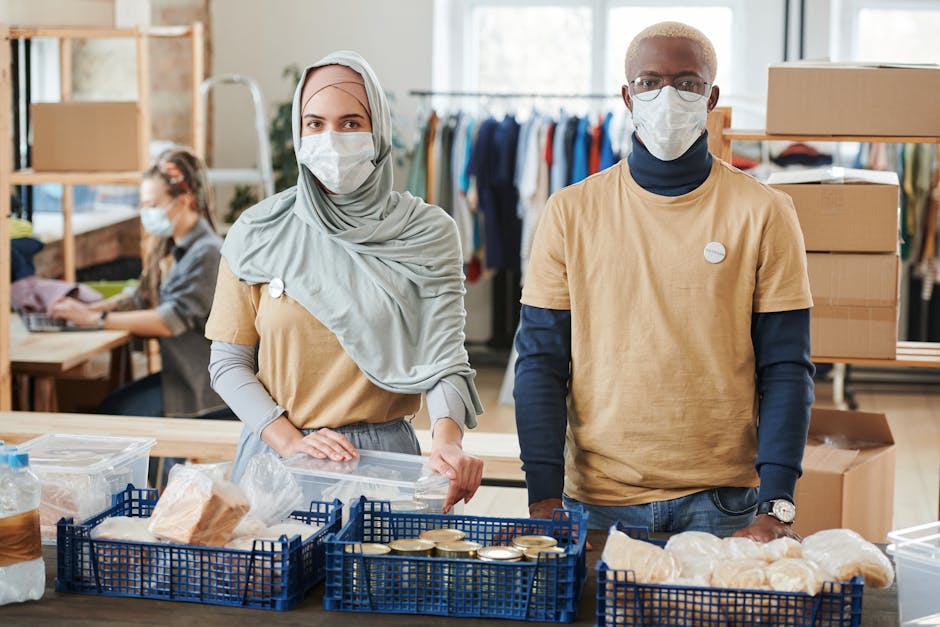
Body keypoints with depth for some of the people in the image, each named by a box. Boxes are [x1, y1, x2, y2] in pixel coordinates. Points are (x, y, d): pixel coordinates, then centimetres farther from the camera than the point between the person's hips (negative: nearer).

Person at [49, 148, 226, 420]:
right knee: (110, 404, -1)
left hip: (205, 384, -8)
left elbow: (172, 319, -24)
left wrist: (96, 319, -22)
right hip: (180, 370, 8)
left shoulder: (206, 252, -18)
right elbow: (142, 298, 13)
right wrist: (89, 308, -5)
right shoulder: (169, 249, 11)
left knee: (116, 411, -12)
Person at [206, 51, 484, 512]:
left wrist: (446, 441, -29)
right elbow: (228, 362, 2)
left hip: (382, 455, -1)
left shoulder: (427, 235, -1)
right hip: (274, 455, 1)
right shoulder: (258, 235, 1)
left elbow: (443, 354, -9)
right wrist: (290, 441, -13)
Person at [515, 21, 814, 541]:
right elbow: (541, 364, 1)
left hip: (723, 503, 0)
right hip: (598, 502, 1)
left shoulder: (764, 214, 0)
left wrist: (776, 507, -12)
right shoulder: (571, 212, 2)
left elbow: (785, 371, -2)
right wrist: (544, 499, -8)